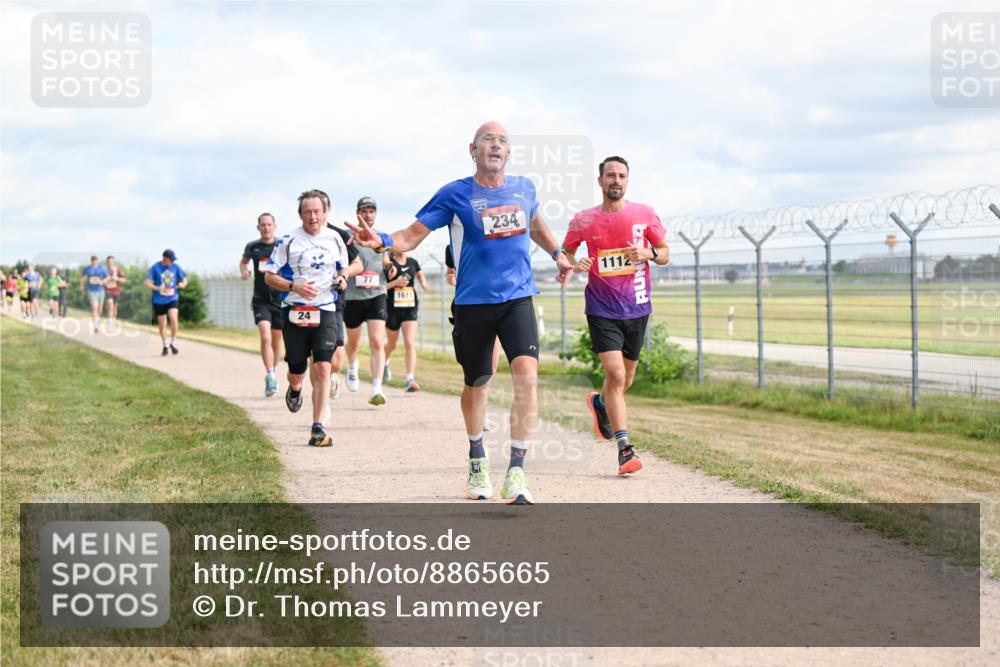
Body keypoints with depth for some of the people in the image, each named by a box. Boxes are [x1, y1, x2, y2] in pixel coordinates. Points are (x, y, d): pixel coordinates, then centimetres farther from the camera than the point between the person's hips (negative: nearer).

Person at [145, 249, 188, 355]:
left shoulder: (176, 267, 2)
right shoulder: (155, 268, -6)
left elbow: (184, 279, 11)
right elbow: (147, 283, -9)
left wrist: (182, 284, -14)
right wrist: (157, 288, -29)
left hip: (173, 299, 1)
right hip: (159, 300, -1)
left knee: (173, 319, -21)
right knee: (162, 324, 5)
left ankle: (173, 342, -2)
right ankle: (165, 346, 25)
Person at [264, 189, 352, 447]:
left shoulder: (335, 239, 5)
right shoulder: (288, 241, -5)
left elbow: (343, 267, 21)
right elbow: (269, 276, -2)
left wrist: (341, 278, -2)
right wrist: (294, 286, -19)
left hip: (325, 312, 1)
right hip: (295, 312, -1)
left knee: (322, 368, -13)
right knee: (297, 372, 7)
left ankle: (318, 429, -11)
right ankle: (295, 389, 47)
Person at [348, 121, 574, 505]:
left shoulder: (524, 189, 8)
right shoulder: (454, 195, -4)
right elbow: (413, 235, -5)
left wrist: (557, 253, 22)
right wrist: (381, 241, -23)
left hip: (517, 297, 2)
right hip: (473, 301, -1)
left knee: (527, 372, -20)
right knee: (476, 384, 10)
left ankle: (516, 474, -18)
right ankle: (477, 461, 39)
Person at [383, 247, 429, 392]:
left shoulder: (412, 263, 5)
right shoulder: (388, 263, -7)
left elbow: (420, 274, 26)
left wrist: (423, 283, 5)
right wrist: (395, 282, -22)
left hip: (410, 309, 2)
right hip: (392, 309, -2)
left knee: (410, 344, -13)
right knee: (392, 344, 17)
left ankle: (410, 380, -18)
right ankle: (384, 364, 50)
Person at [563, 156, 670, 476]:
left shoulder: (644, 214, 1)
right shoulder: (584, 220, -2)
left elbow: (665, 253, 8)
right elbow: (566, 253, 10)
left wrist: (648, 253, -15)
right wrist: (575, 264, -12)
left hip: (637, 308, 3)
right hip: (602, 308, -3)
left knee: (626, 379, 15)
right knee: (616, 375, -15)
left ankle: (600, 404, 49)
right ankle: (624, 448, -14)